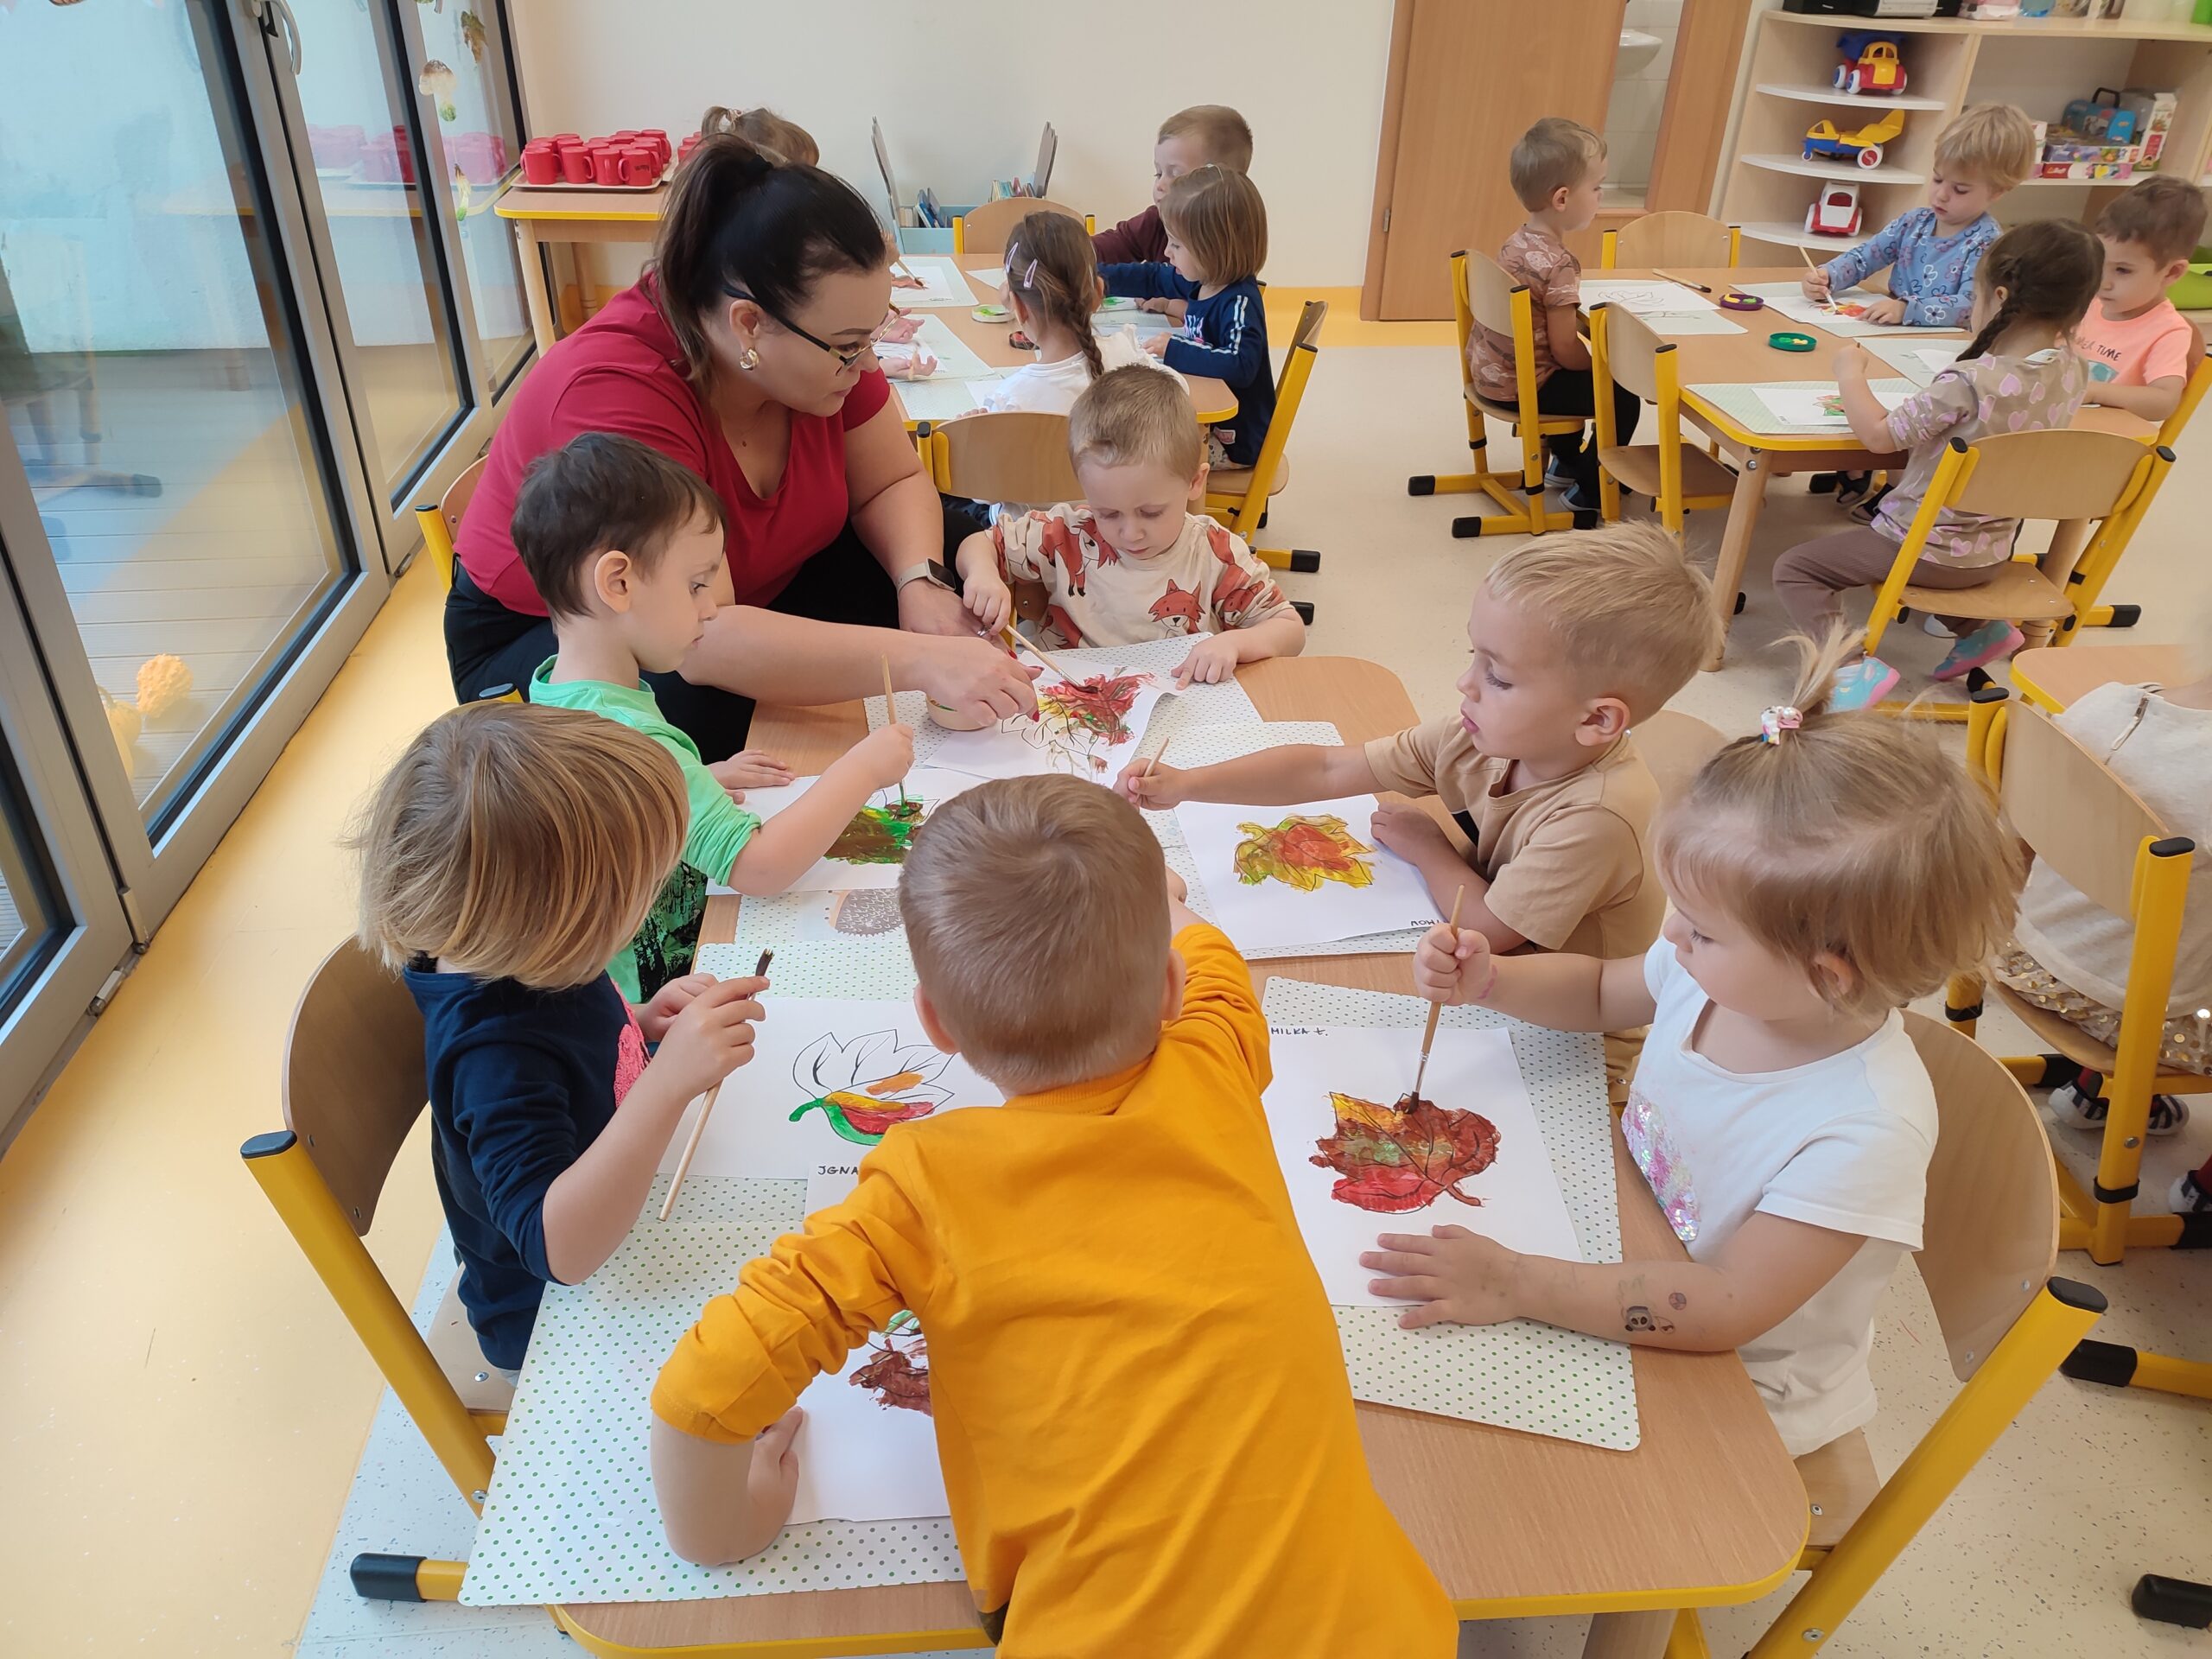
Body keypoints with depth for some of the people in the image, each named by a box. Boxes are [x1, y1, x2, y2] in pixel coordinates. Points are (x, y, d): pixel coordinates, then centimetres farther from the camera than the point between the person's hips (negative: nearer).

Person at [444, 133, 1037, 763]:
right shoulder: (613, 389, -35)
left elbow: (893, 482, -5)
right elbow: (701, 642, -43)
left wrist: (920, 583, -27)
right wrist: (920, 659, -49)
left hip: (749, 597, 7)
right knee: (710, 711, -38)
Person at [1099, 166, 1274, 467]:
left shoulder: (1239, 303, -26)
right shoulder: (1199, 281, 1)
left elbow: (1240, 366, -40)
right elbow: (1152, 279, 19)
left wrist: (1174, 351, -33)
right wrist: (1099, 277, 14)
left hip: (1233, 441, -9)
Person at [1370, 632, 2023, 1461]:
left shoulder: (1867, 1130, -34)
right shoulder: (1717, 971, -15)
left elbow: (1726, 1308, -33)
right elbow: (1598, 990, 7)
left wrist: (1516, 1285, -36)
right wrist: (1487, 981, -12)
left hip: (1739, 1390, -6)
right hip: (1628, 1267, 6)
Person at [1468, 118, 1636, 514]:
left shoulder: (1518, 241, 2)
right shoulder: (1559, 265, -25)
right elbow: (1565, 349, -21)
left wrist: (1588, 322, 5)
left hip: (1489, 368, 9)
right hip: (1519, 386, -9)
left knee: (1575, 378, 34)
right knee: (1622, 398, 1)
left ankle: (1566, 460, 48)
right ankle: (1590, 490, 14)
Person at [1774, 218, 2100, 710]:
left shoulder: (1968, 382, -29)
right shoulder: (2072, 371, -6)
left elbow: (1879, 435, -19)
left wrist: (1851, 375, -6)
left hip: (1927, 550, -8)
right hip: (1993, 554, 8)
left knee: (1793, 569, -2)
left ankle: (1854, 664, -20)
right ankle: (1979, 627, 29)